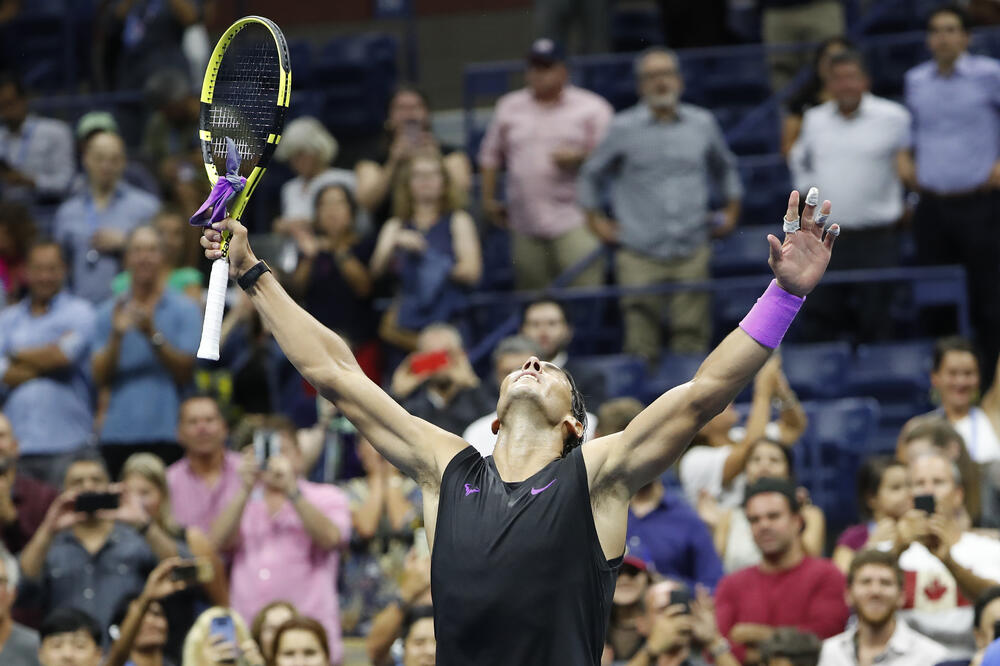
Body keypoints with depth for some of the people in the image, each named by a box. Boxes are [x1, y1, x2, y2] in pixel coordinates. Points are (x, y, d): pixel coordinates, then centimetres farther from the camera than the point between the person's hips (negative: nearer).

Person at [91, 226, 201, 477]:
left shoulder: (185, 309, 5)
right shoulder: (108, 312, 12)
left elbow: (185, 371, -3)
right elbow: (100, 377, 4)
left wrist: (153, 335, -14)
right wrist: (117, 336, -12)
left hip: (166, 433, -2)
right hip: (118, 434, 2)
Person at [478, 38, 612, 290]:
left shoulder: (591, 107, 5)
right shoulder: (509, 107, 15)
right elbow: (490, 155, 21)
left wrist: (578, 158, -15)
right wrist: (488, 198, 16)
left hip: (575, 222, -4)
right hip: (525, 228, 4)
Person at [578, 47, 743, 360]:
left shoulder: (703, 124, 9)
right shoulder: (624, 128, 2)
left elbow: (725, 168, 27)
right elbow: (590, 175, 14)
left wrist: (731, 211, 21)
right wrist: (596, 221, 8)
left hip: (692, 253, 2)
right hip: (640, 256, -2)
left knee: (693, 341, -2)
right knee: (641, 347, -8)